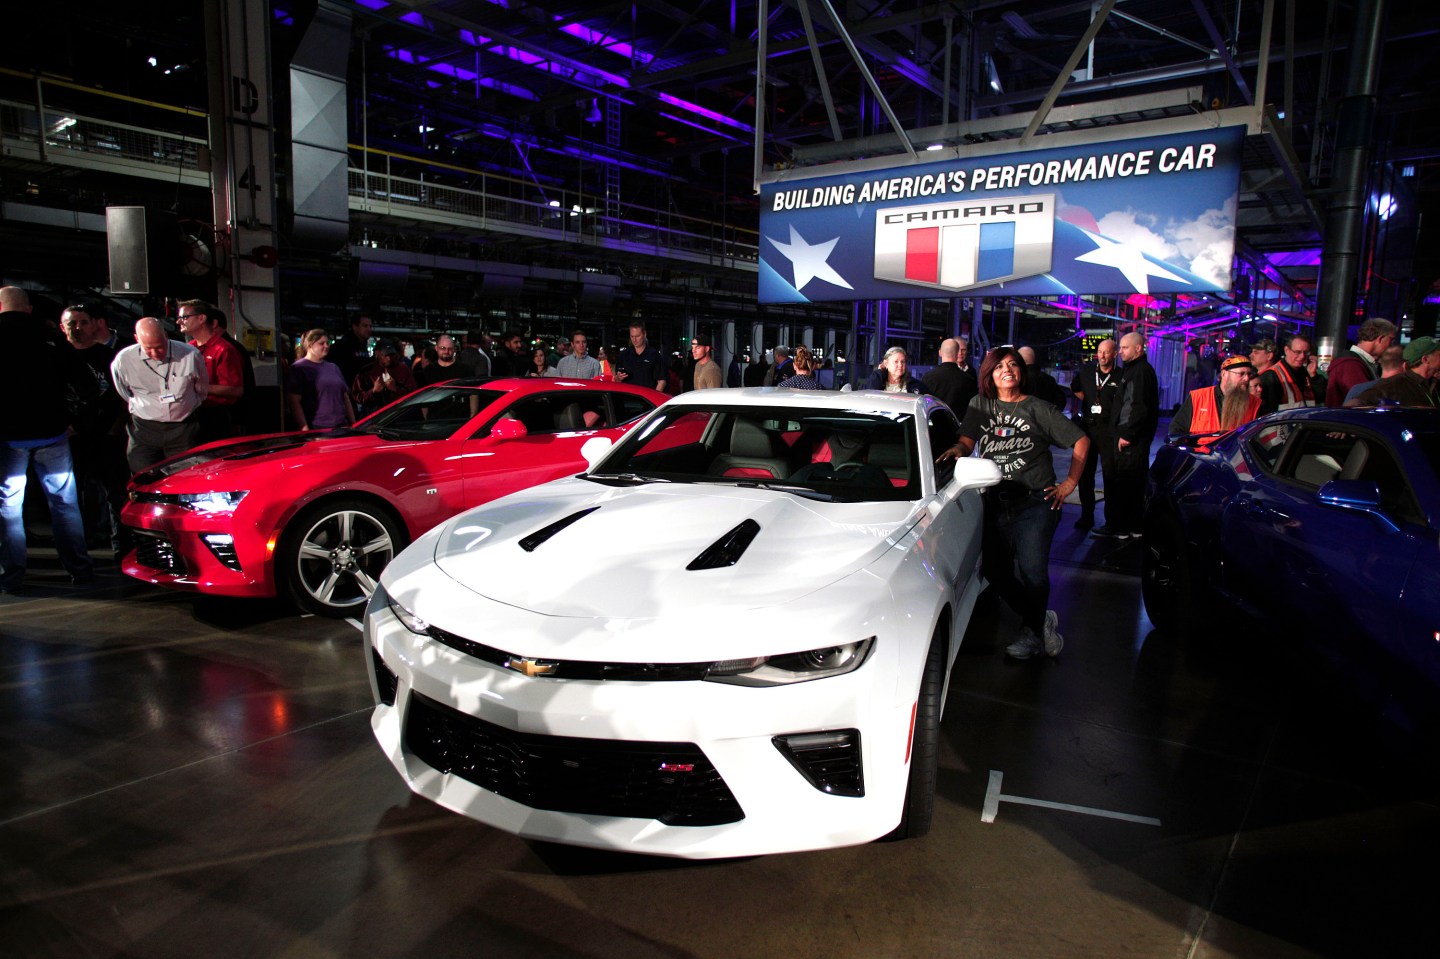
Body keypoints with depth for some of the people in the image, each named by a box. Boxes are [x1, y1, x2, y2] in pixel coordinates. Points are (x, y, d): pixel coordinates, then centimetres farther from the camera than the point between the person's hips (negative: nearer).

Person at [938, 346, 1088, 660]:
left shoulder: (1038, 408, 4)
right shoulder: (979, 406, 13)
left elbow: (1081, 441, 7)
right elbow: (967, 441, 2)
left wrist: (1069, 484, 2)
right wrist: (957, 449, -21)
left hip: (1035, 504, -3)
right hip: (995, 504, 3)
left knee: (1032, 572, -13)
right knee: (996, 572, 1)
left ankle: (1031, 631, 14)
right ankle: (1042, 621, 24)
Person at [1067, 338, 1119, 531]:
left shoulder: (1120, 377, -4)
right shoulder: (1086, 370, 9)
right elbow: (1074, 388, 25)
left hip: (1109, 430, -4)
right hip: (1087, 426, 4)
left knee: (1111, 473, -4)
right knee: (1085, 473, 6)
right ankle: (1087, 516, 15)